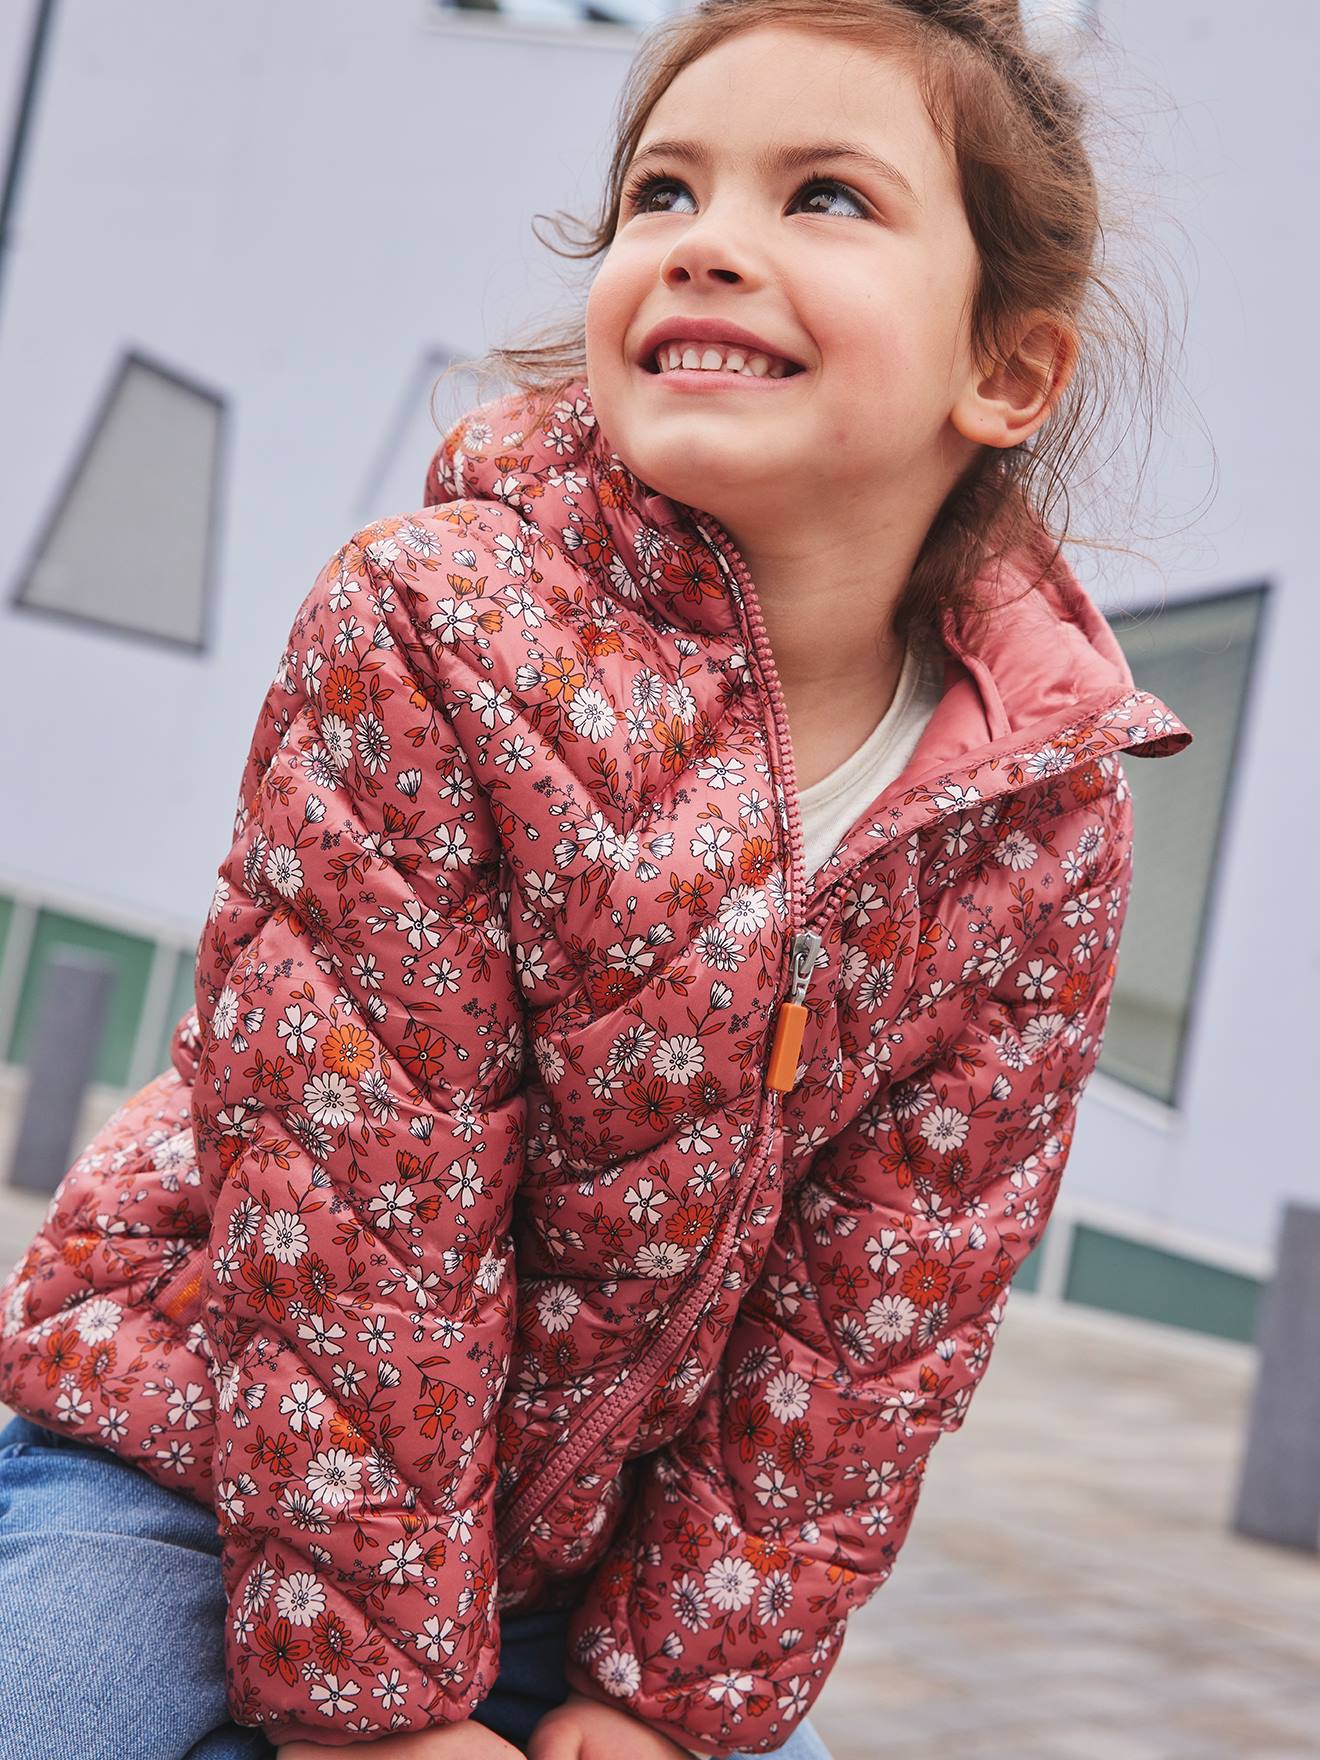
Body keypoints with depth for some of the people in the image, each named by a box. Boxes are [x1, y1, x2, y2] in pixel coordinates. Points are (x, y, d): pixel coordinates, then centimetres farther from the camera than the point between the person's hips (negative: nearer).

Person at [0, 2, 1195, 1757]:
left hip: (607, 1537, 3)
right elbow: (354, 1211, -22)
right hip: (204, 1455, -3)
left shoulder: (1050, 806, -12)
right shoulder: (433, 631, -22)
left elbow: (879, 1311, -7)